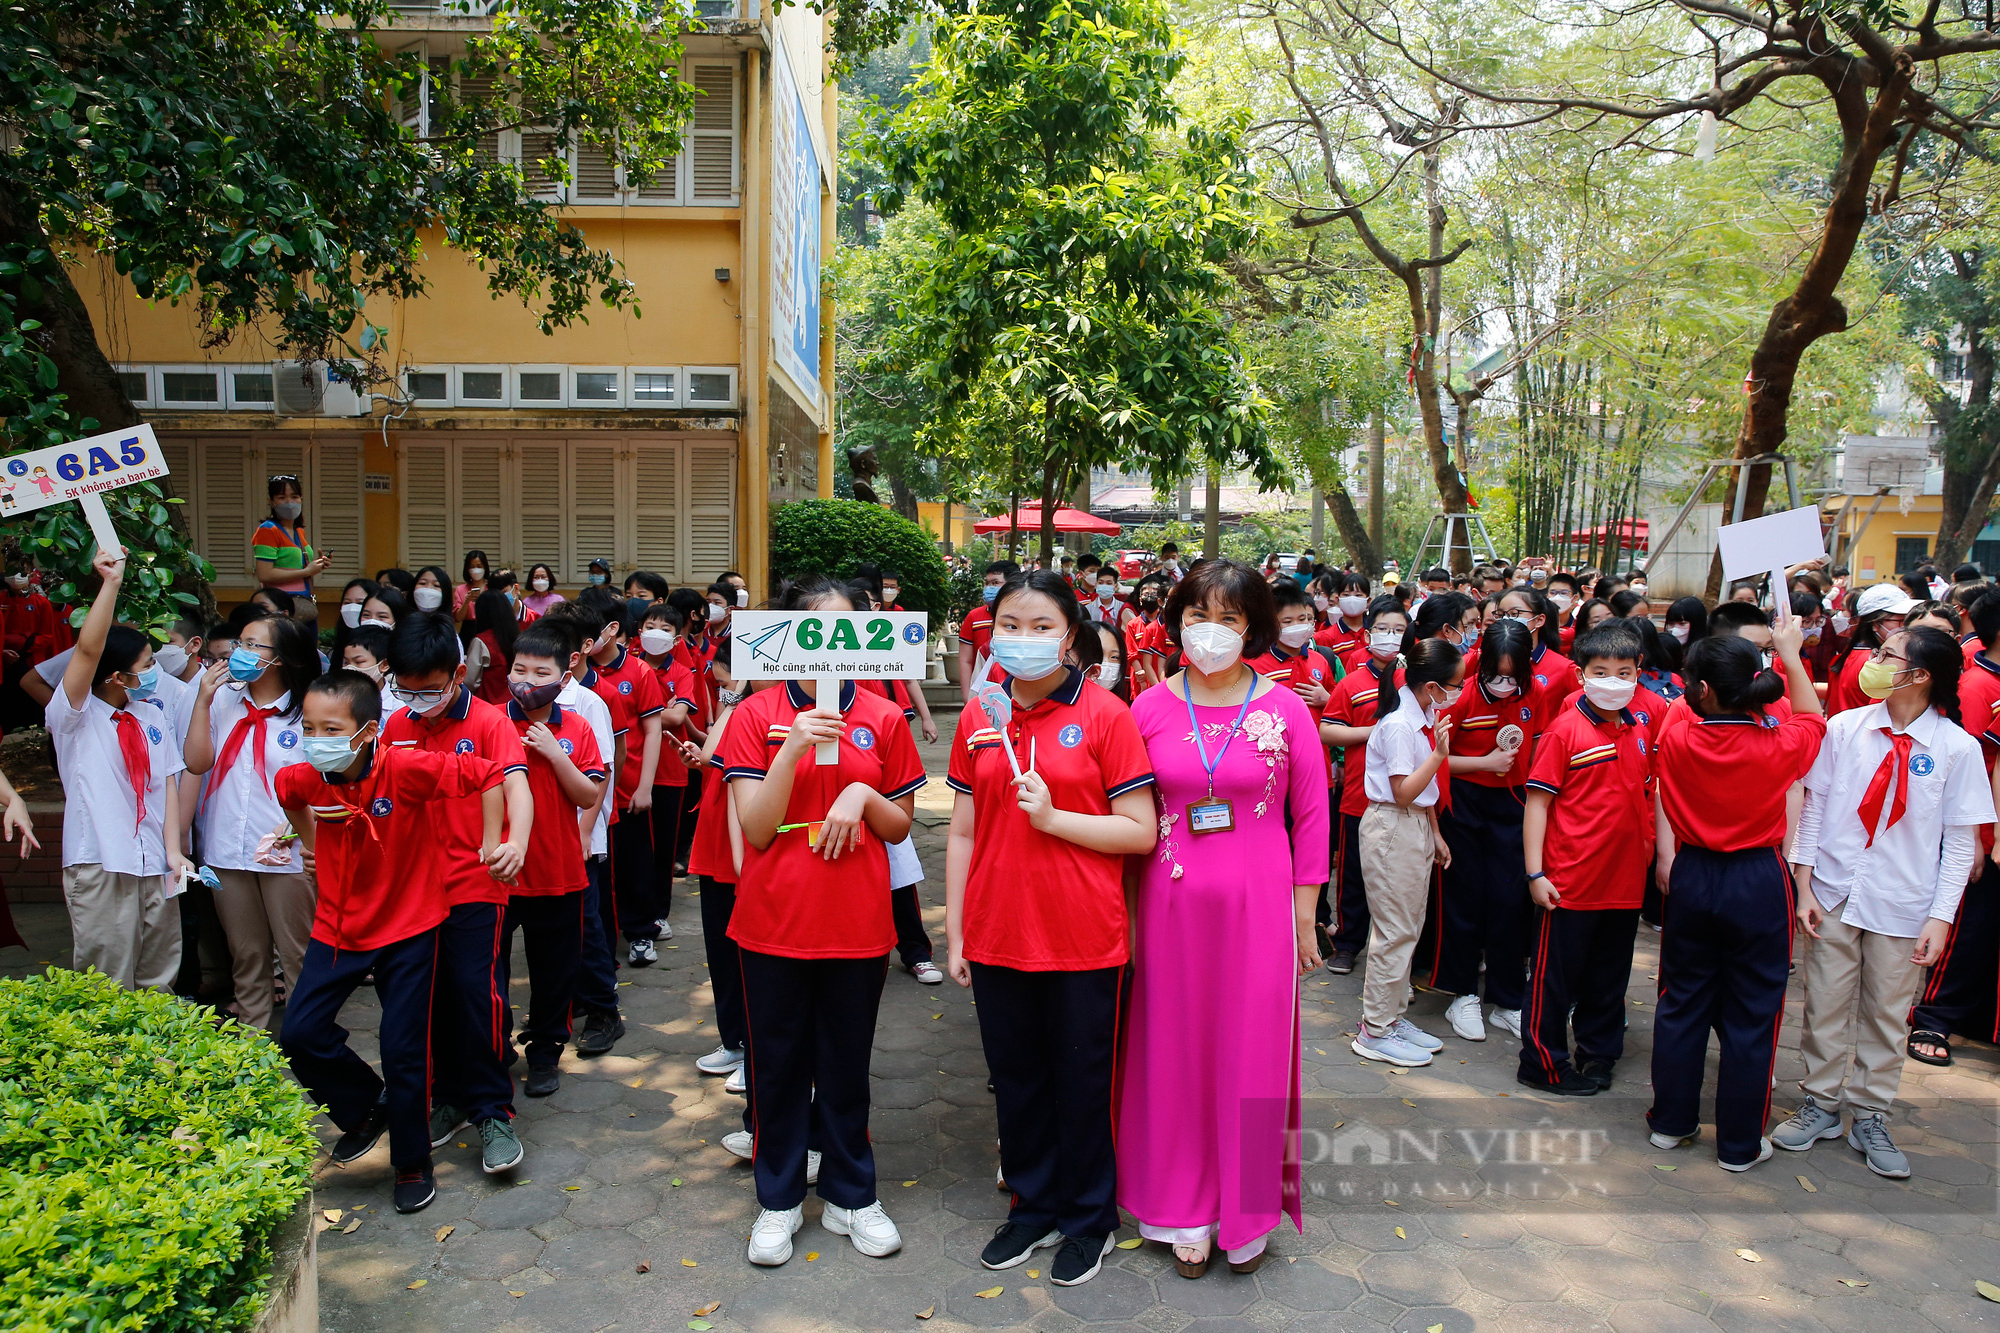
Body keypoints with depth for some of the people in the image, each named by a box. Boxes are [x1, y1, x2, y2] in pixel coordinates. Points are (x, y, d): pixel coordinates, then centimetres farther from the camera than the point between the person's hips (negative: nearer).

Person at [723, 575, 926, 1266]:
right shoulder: (755, 716, -5)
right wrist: (794, 750, -23)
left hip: (856, 923, 1)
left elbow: (900, 826, 6)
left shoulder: (883, 719, 0)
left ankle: (851, 1195, 32)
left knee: (846, 1065, 14)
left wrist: (864, 794, -15)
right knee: (779, 1064, 13)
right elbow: (756, 830, -11)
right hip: (775, 921, -1)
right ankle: (779, 1199, 32)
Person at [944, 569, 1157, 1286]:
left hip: (1082, 938, -4)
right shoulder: (977, 718, 4)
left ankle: (1088, 1220, 31)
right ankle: (1033, 1206, 37)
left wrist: (1052, 816, -18)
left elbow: (1141, 832, -9)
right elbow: (962, 834, 8)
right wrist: (954, 933, 7)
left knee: (1082, 1081, 10)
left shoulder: (1106, 715, -8)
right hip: (998, 934, 4)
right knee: (1015, 1078, 16)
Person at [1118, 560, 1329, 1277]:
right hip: (1172, 906, 1)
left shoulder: (1285, 710, -3)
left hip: (1258, 907, -1)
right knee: (1177, 1052, 10)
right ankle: (1185, 1211, 29)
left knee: (1252, 1053, 8)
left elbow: (1311, 819, 2)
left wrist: (1303, 918, 3)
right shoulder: (1149, 708, -1)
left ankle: (1247, 1210, 30)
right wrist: (1127, 915, 1)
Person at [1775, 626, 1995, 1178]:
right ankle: (1821, 1105, 27)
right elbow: (1814, 807, 1)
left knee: (1886, 1014, 12)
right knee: (1826, 1007, 10)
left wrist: (1941, 916, -8)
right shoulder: (1844, 728, -5)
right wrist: (1804, 885, -2)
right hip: (1834, 895, 1)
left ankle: (1869, 1117, 28)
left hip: (1902, 906, -1)